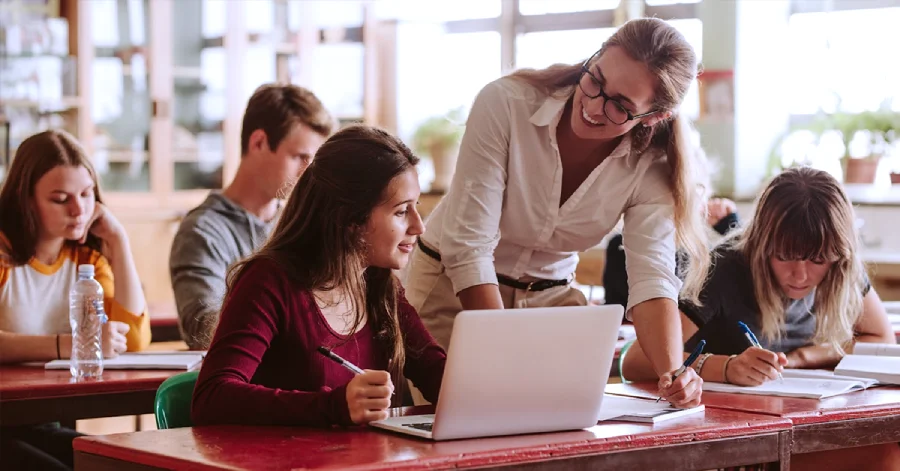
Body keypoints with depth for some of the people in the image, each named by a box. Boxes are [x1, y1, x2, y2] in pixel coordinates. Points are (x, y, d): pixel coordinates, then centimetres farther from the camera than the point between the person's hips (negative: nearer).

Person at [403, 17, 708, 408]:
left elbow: (651, 278, -25)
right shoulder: (507, 102, -25)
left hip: (551, 295, 3)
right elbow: (467, 245, -27)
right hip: (453, 287, -3)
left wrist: (673, 372, -44)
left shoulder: (651, 167, -16)